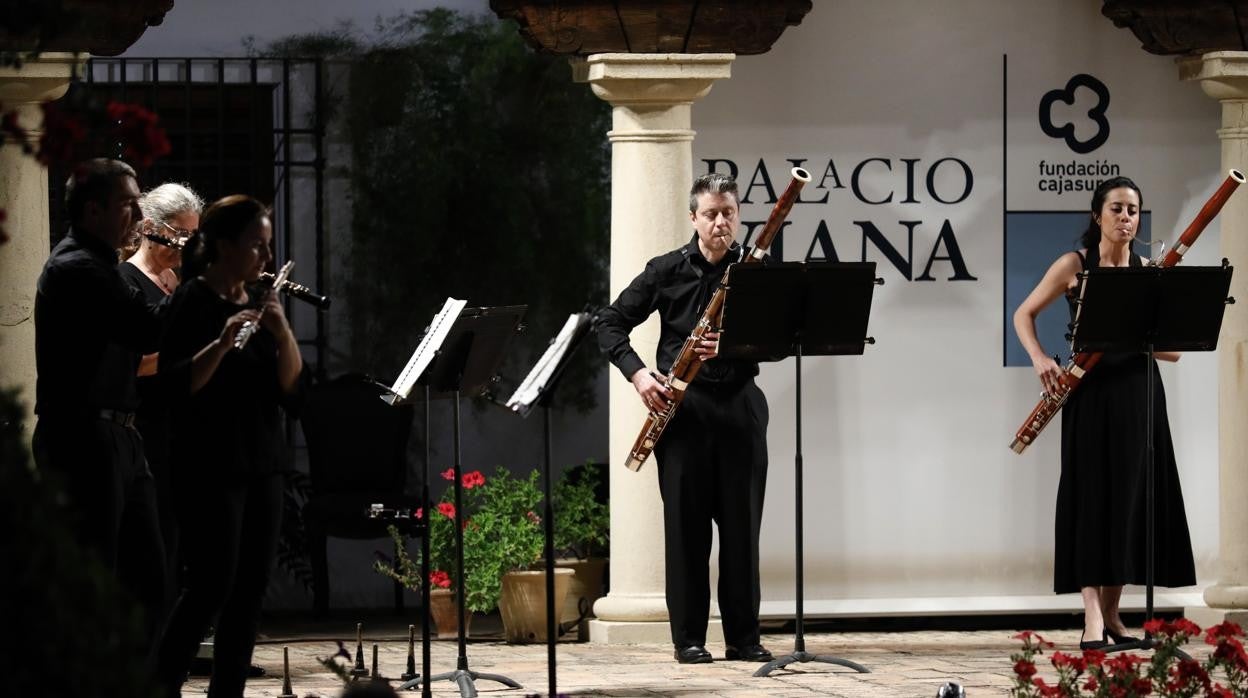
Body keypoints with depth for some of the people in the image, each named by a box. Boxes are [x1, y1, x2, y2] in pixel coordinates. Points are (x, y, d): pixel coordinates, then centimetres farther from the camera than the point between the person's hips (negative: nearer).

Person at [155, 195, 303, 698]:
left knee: (251, 588, 4)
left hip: (260, 462, 7)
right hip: (210, 464, -7)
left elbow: (290, 386, 6)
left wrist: (283, 333, -11)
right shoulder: (193, 301, -7)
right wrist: (222, 342, -29)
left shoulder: (259, 301, 12)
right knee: (210, 586, -11)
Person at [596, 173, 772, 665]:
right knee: (686, 522, 0)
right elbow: (611, 324, 6)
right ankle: (688, 637, 6)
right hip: (683, 406, -1)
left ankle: (744, 637, 10)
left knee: (741, 522, 3)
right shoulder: (667, 272, 3)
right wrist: (637, 373, -9)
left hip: (739, 404, 1)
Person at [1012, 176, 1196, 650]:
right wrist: (1039, 359, -13)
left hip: (1138, 393, 3)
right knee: (1092, 493, -8)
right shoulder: (1074, 266, 0)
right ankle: (1092, 617, -13)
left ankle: (1111, 612, 14)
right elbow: (1024, 315, 5)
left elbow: (1174, 349, 2)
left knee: (1133, 496, 3)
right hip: (1091, 393, -3)